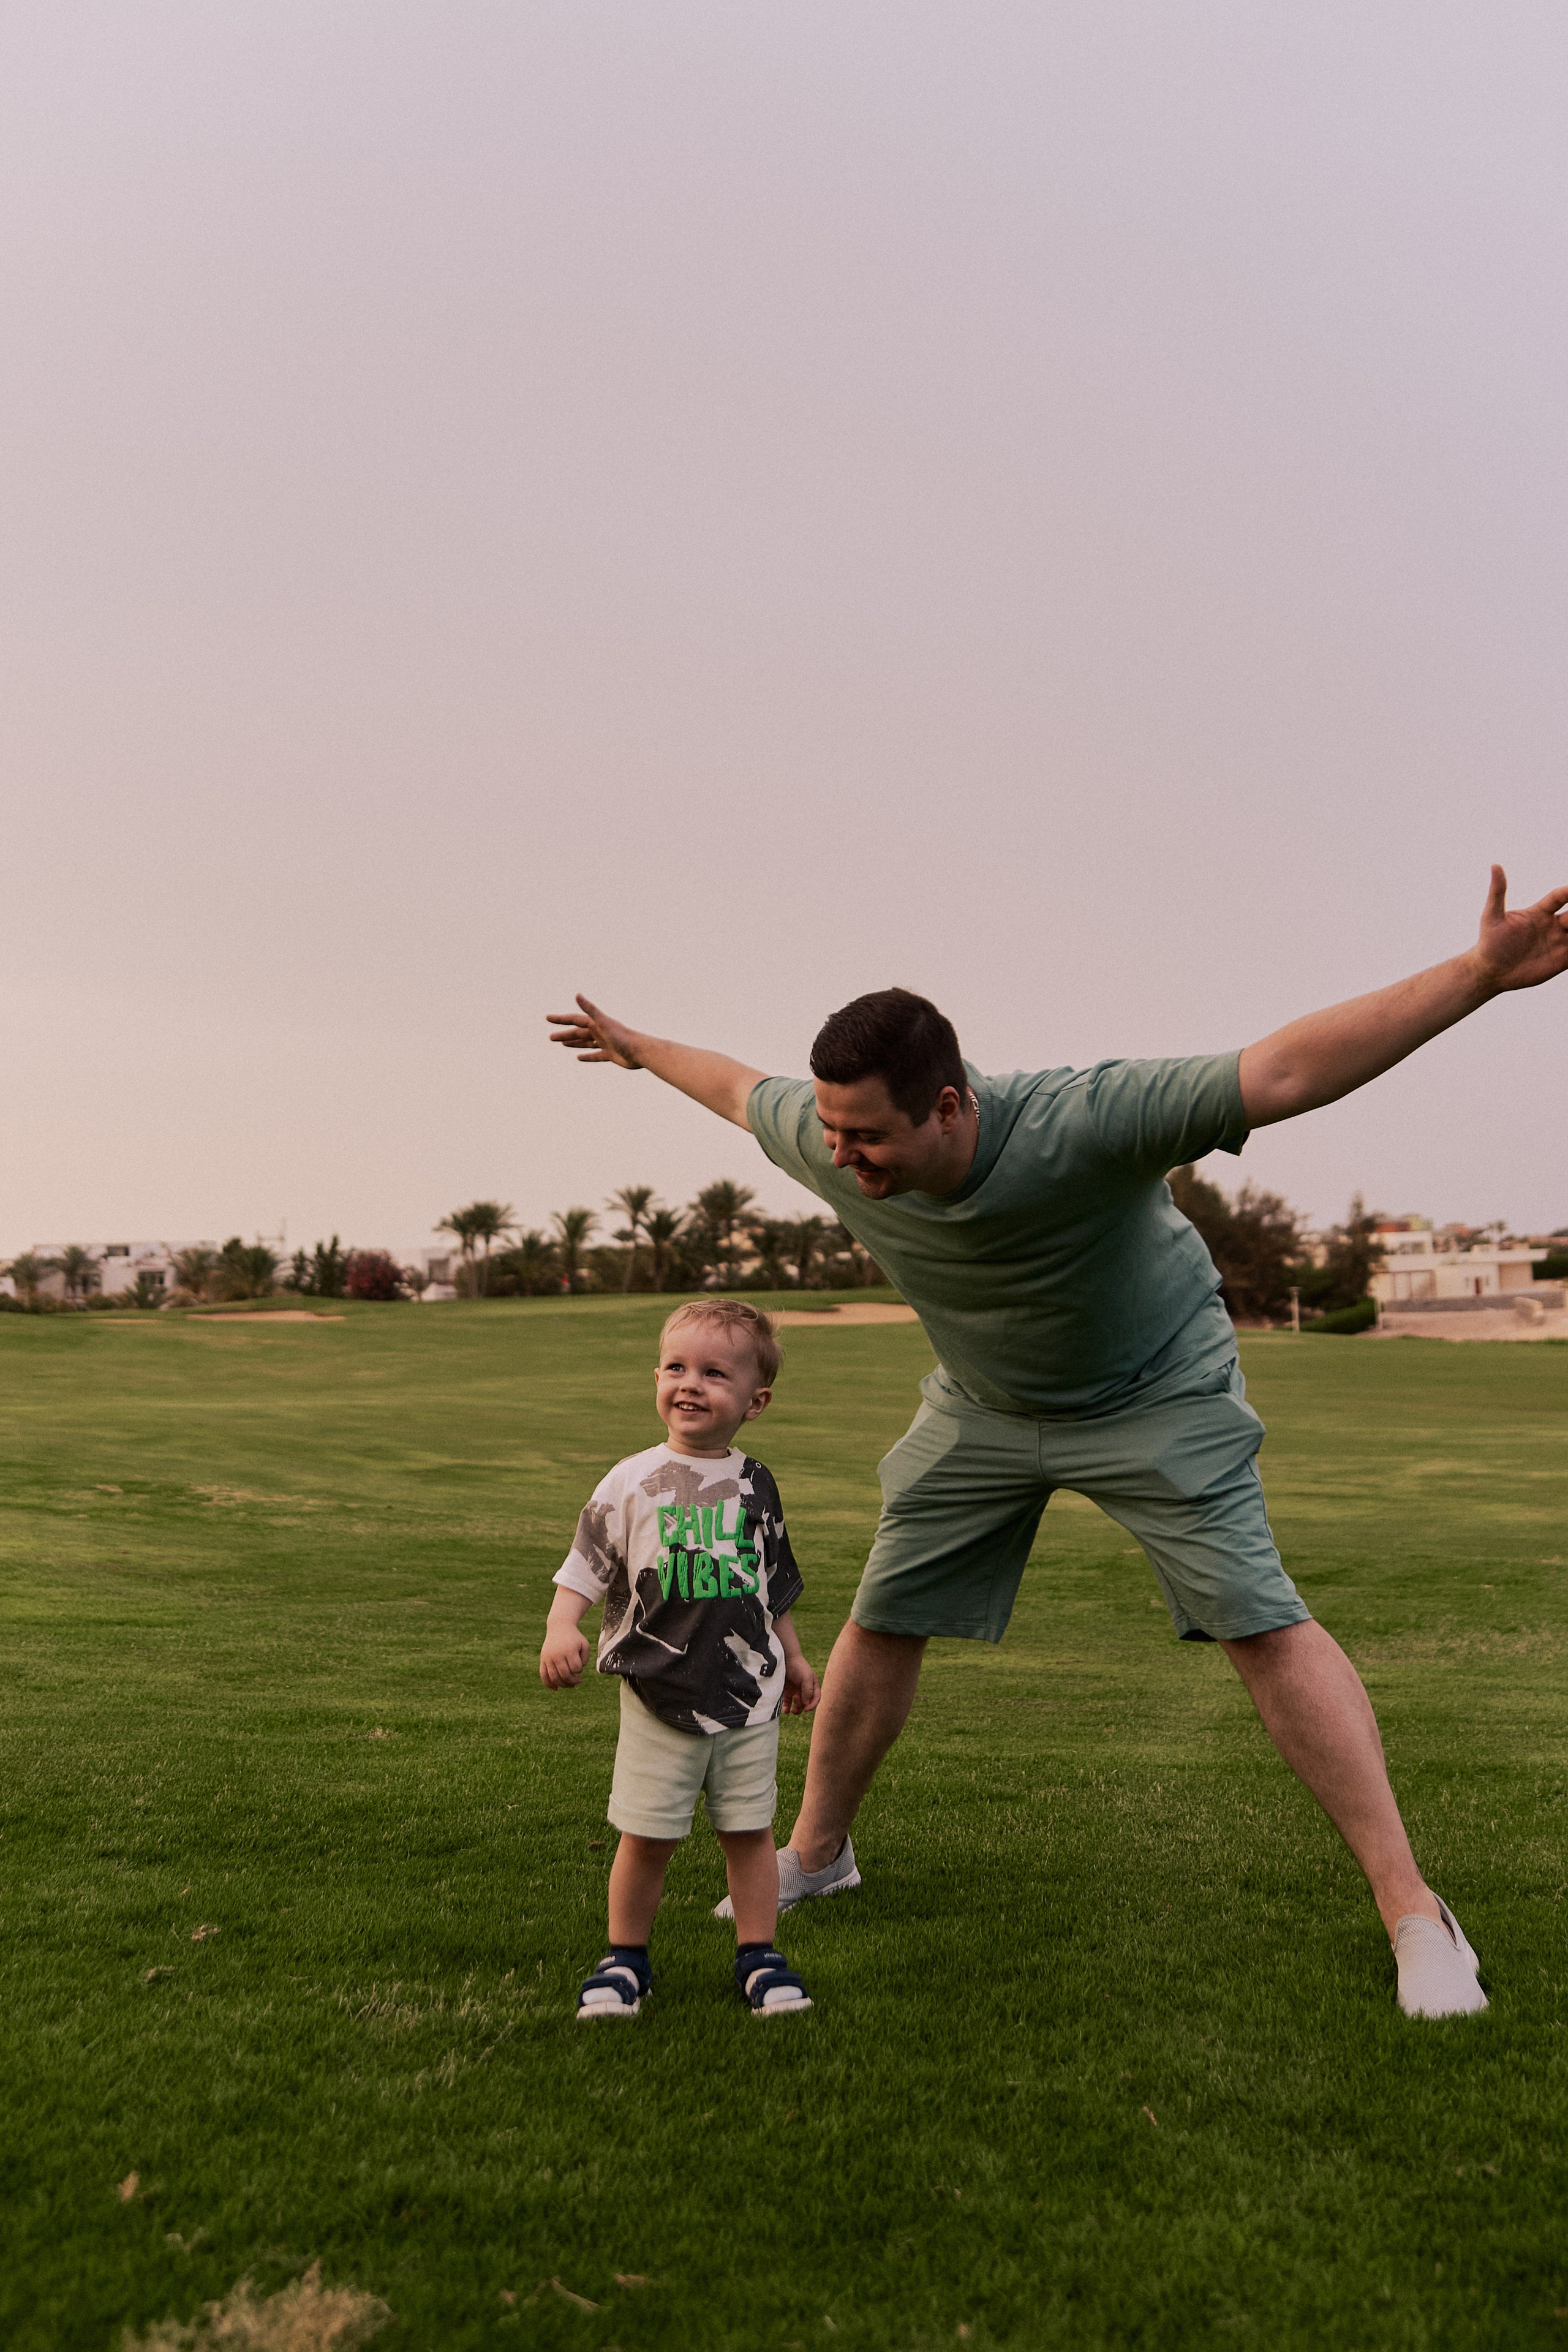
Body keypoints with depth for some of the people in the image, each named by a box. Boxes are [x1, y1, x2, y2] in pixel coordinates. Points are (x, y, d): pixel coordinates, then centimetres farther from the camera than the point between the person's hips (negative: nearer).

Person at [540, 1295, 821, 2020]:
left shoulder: (755, 1485, 5)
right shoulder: (632, 1482, -5)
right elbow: (584, 1570, -4)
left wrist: (793, 1660, 22)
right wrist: (561, 1630, -21)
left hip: (749, 1693, 2)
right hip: (658, 1695, -2)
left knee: (750, 1830, 9)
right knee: (645, 1837, 5)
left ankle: (758, 1955, 24)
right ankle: (625, 1959, 23)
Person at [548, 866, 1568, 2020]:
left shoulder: (1081, 1124, -39)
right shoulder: (827, 1142, -24)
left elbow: (1283, 1072, -44)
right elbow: (738, 1085, 0)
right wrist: (637, 1047, 16)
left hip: (1156, 1396, -4)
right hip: (981, 1406, 5)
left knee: (1262, 1622, -15)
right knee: (881, 1624, 7)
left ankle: (1414, 1914, -3)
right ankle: (816, 1854, 30)